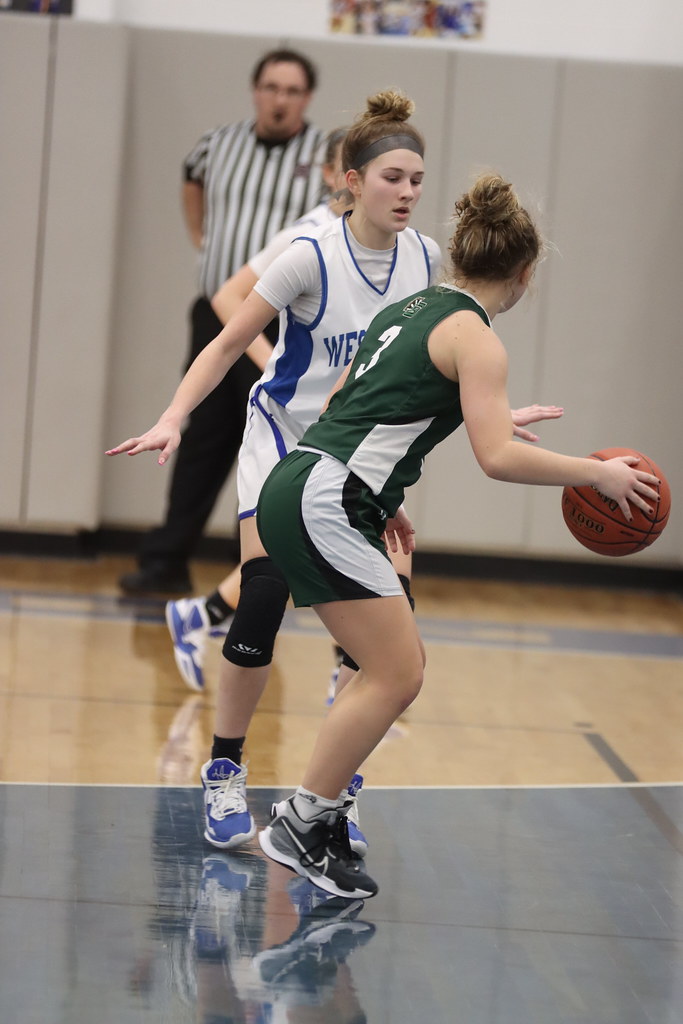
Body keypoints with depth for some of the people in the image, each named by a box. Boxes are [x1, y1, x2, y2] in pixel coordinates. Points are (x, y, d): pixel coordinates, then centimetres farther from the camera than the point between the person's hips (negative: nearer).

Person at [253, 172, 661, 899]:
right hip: (322, 505, -9)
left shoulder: (410, 308, 18)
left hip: (298, 494, 9)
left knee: (397, 667, 15)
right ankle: (299, 827, -4)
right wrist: (598, 474, -12)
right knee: (397, 676, -7)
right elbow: (498, 457, -20)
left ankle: (317, 810, 15)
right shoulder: (475, 338, -8)